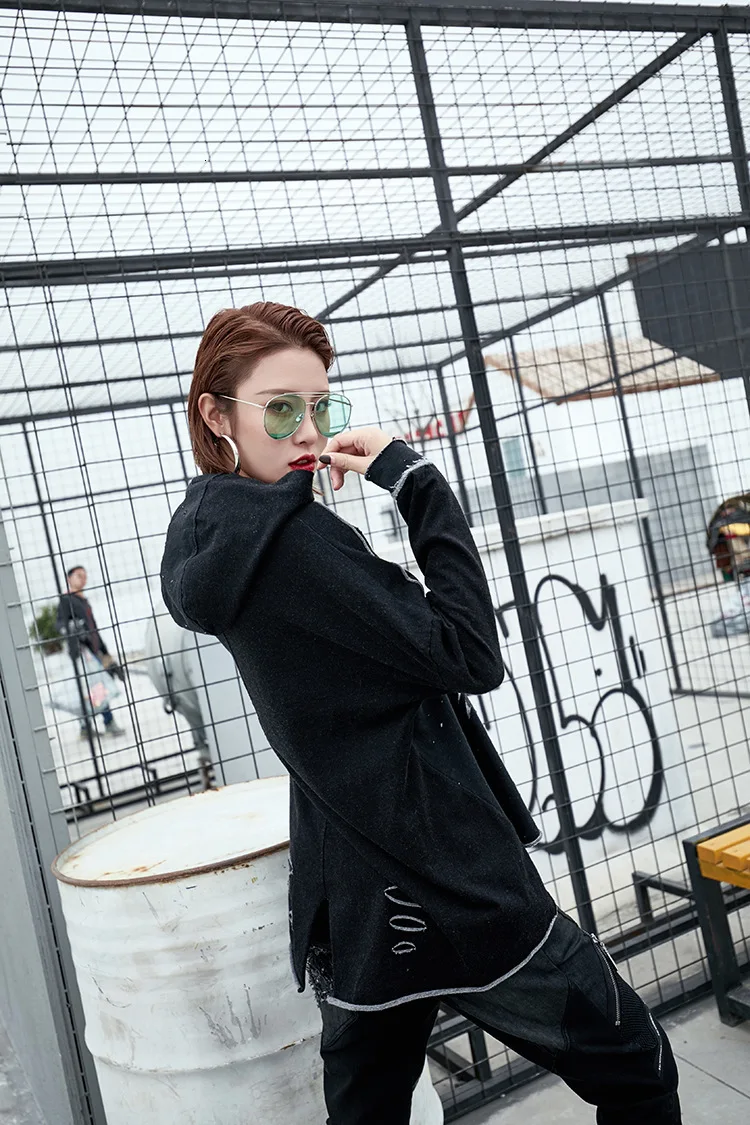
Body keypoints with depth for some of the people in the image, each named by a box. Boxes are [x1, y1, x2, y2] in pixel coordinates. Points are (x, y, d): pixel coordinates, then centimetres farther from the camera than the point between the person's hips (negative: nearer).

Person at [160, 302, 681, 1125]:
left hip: (346, 903, 9)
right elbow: (471, 657, -18)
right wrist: (417, 484, -13)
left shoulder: (206, 538, 8)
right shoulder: (293, 535, -20)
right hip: (445, 891, -9)